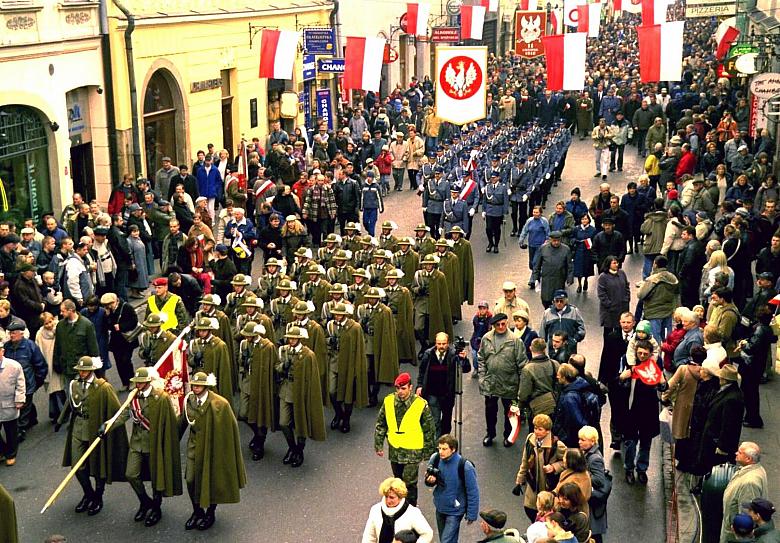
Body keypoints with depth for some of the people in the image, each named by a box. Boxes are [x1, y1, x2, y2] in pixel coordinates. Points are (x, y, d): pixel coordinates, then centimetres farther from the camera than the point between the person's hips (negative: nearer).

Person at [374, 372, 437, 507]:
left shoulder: (421, 404, -13)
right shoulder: (388, 401, -4)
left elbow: (429, 429, -4)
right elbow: (380, 425, 8)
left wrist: (428, 451, -1)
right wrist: (378, 445, 7)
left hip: (412, 451, -4)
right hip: (394, 450, 4)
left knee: (409, 483, -6)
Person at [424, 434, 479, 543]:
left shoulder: (464, 466, -24)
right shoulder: (435, 458, -11)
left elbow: (473, 492, -15)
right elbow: (429, 478, 7)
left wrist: (471, 515, -11)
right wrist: (430, 480, -17)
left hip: (455, 511, -5)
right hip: (440, 507, 5)